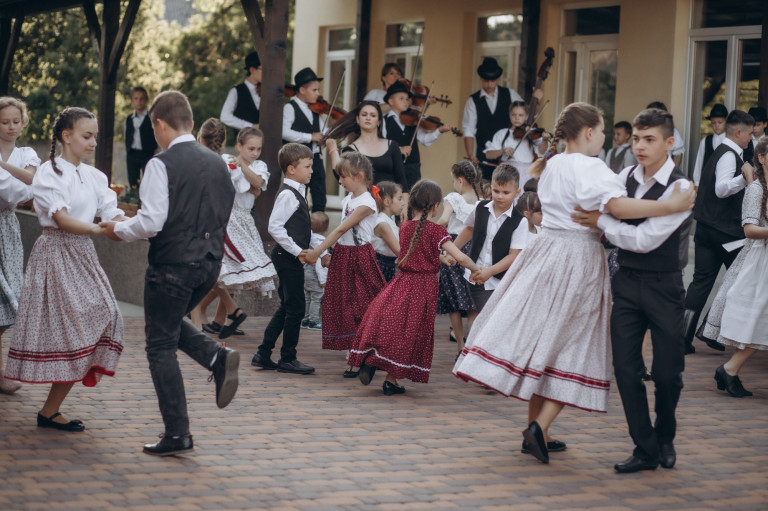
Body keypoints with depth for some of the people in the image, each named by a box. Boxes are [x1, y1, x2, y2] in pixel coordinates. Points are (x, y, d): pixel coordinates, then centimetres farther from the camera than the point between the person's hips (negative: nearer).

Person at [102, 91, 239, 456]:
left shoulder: (162, 164, -13)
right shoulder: (217, 163, 8)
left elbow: (151, 222, -19)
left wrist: (119, 230, -1)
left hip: (172, 263, -7)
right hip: (210, 262, 7)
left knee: (161, 346, 4)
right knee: (171, 325, 28)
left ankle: (177, 435, 3)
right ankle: (216, 357, 1)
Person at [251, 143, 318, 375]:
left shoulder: (297, 192, 15)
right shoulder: (288, 195, -16)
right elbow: (274, 227, -23)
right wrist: (297, 251, -21)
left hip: (292, 258, 10)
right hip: (288, 257, -10)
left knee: (287, 307, 14)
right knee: (296, 307, -4)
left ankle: (264, 355, 18)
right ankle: (287, 359, 5)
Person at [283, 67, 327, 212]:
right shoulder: (290, 108, -7)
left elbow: (322, 133, 22)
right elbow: (284, 132, -22)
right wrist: (310, 137, -21)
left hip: (315, 159, 7)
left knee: (320, 200, 6)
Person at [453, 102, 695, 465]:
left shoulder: (552, 165, 12)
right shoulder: (591, 169, -14)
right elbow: (617, 206, -29)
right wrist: (671, 206, -30)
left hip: (545, 251, 7)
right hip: (579, 259, -7)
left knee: (540, 338, 12)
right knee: (569, 345, 0)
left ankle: (535, 427, 17)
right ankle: (541, 426, -12)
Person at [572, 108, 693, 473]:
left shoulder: (679, 189, -14)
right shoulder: (625, 177, 4)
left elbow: (644, 240, -21)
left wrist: (601, 222, -15)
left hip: (662, 285, -5)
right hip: (627, 281, 5)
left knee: (667, 372, 0)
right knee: (625, 367, -1)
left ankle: (665, 437, 29)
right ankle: (646, 450, 9)